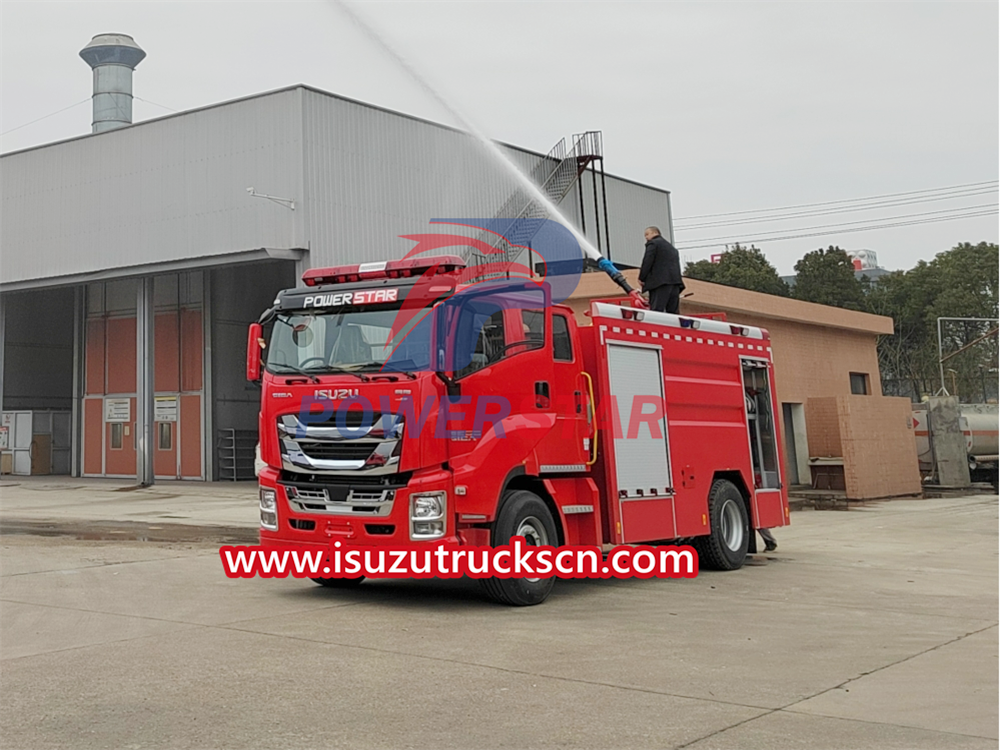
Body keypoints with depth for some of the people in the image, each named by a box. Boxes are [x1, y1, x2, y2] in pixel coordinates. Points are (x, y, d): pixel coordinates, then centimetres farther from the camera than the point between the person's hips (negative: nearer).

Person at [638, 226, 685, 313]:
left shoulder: (652, 243, 5)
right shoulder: (671, 247, 28)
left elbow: (647, 261, -5)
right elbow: (677, 263, 23)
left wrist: (642, 278, 0)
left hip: (660, 282, -7)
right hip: (675, 281, 8)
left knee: (657, 310, -14)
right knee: (672, 312, 5)